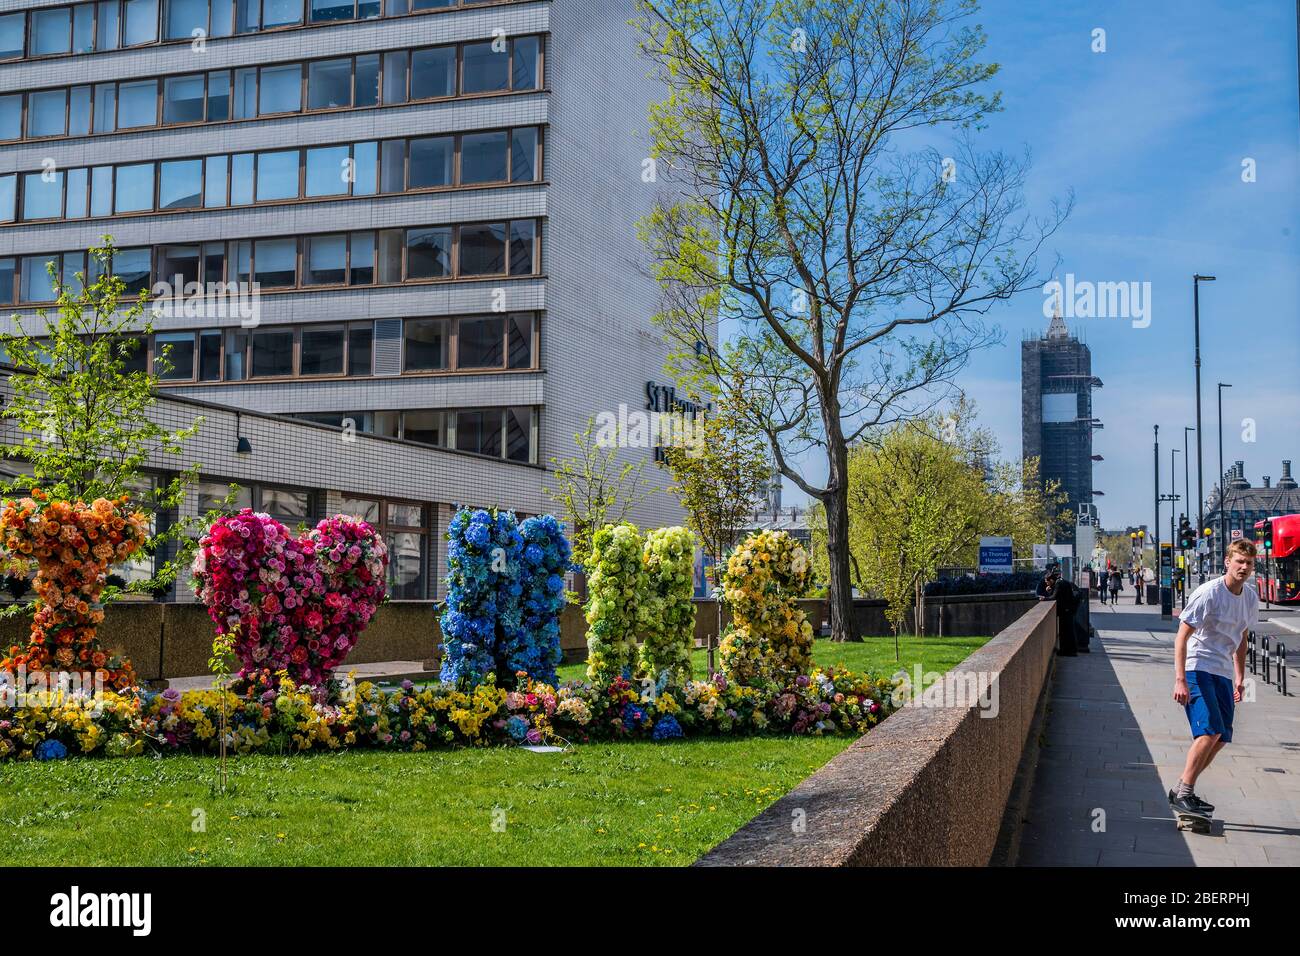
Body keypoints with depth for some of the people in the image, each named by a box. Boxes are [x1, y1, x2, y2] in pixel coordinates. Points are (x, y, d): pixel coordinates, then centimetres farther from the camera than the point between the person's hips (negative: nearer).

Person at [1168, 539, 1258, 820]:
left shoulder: (1251, 597, 7)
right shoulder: (1209, 593, -16)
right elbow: (1182, 636, -17)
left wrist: (1240, 677, 19)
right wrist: (1180, 680, -23)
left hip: (1223, 673, 8)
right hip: (1198, 668, -8)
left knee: (1222, 737, 5)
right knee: (1211, 731, -19)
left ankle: (1183, 791, 15)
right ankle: (1183, 795, -12)